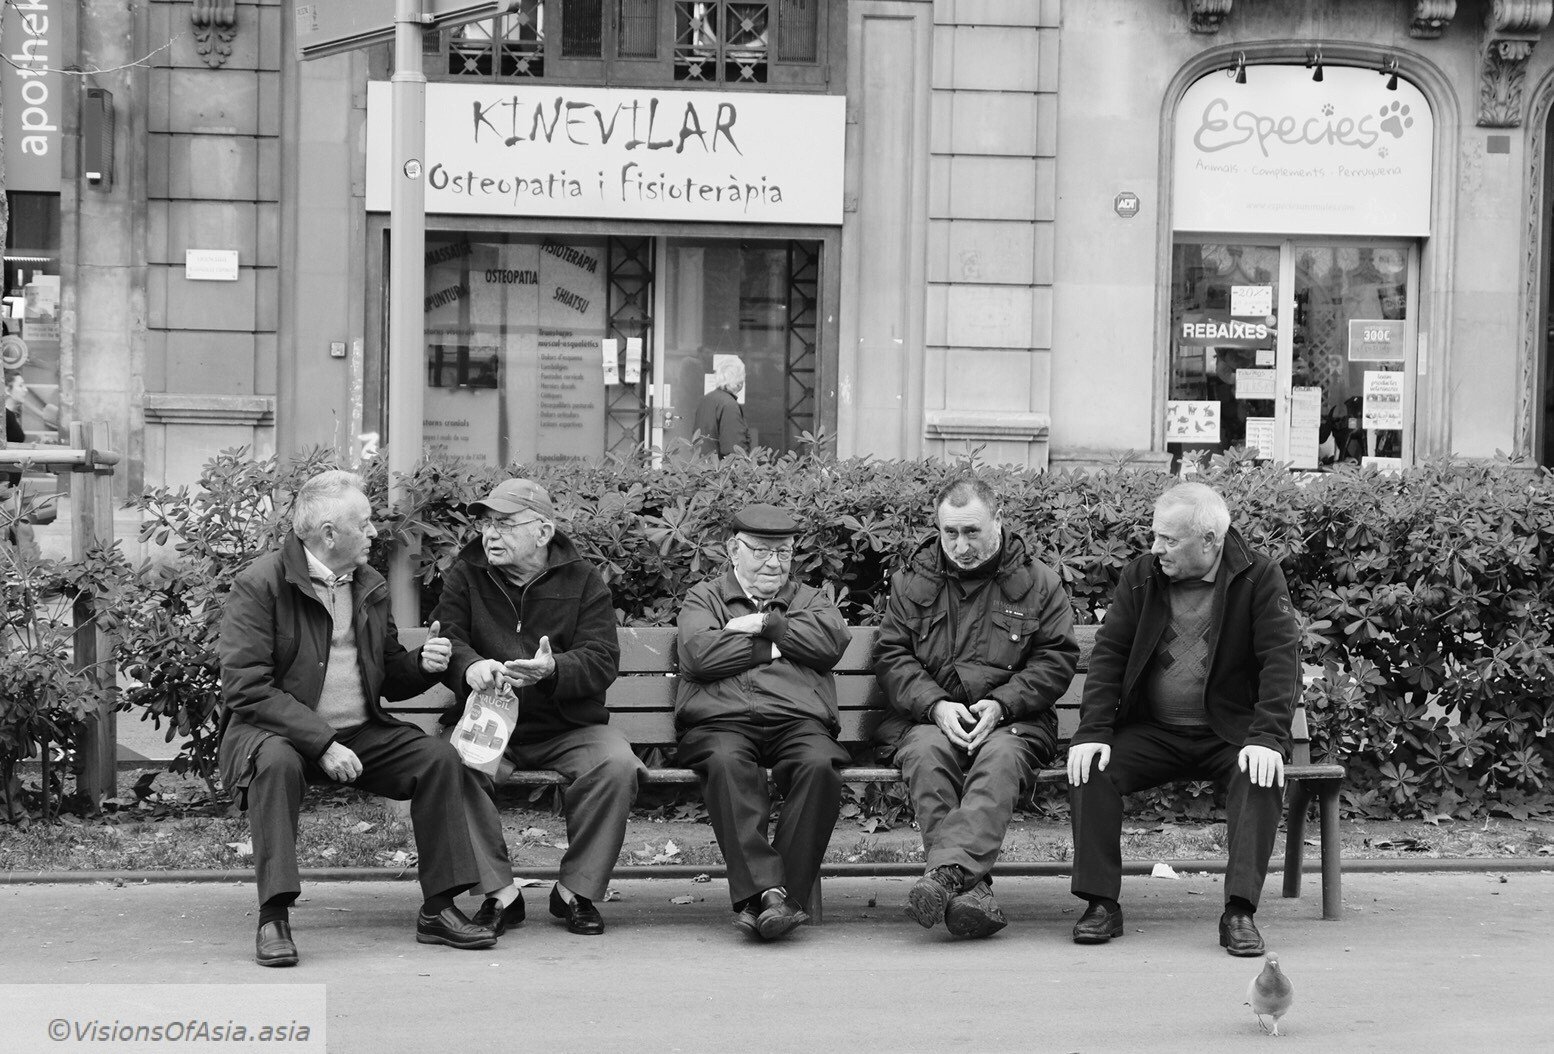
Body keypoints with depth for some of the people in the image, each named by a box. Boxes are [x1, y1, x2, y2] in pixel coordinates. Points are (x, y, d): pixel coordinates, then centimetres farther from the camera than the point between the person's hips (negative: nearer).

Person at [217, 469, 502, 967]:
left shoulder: (371, 586, 11)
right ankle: (273, 919, -35)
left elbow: (390, 679, 19)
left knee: (440, 757, -15)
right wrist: (322, 743, -25)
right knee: (278, 762, -38)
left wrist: (422, 664, -6)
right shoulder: (260, 585, -11)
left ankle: (438, 910, -9)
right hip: (278, 731, -6)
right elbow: (246, 687, -18)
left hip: (360, 734, 6)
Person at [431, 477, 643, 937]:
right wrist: (470, 666, -29)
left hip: (569, 727, 0)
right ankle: (500, 893, -18)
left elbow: (601, 661, -8)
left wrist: (552, 670, -30)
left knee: (617, 765, -30)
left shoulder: (583, 581, 3)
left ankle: (576, 890, -12)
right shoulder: (465, 575, 8)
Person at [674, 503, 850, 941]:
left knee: (819, 765, -33)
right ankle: (766, 890, -44)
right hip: (720, 724, -1)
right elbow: (698, 654, 0)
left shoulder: (808, 600, 29)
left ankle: (773, 893, -34)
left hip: (797, 722, 1)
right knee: (727, 763, -37)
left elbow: (832, 641, 5)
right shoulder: (703, 598, 23)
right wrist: (774, 646, 3)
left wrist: (764, 624, 2)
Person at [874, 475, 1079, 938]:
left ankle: (947, 871, -50)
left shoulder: (1038, 581, 10)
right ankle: (970, 888, -42)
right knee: (927, 752, -34)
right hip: (927, 714, 1)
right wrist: (935, 706, -12)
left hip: (1012, 715, -1)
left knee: (1002, 757, -35)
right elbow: (891, 657, 6)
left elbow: (1057, 659, 4)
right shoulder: (911, 580, 13)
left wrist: (1001, 704, -12)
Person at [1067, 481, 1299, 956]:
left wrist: (1267, 737, -25)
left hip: (1229, 733, -2)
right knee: (1092, 769, -24)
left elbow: (1280, 659, -11)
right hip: (1152, 732, 3)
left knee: (1261, 778, -33)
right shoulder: (1140, 575, 5)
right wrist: (1093, 732, -11)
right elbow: (1109, 654, 3)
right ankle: (1101, 905, -19)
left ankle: (1240, 911, -32)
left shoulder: (1259, 577, -4)